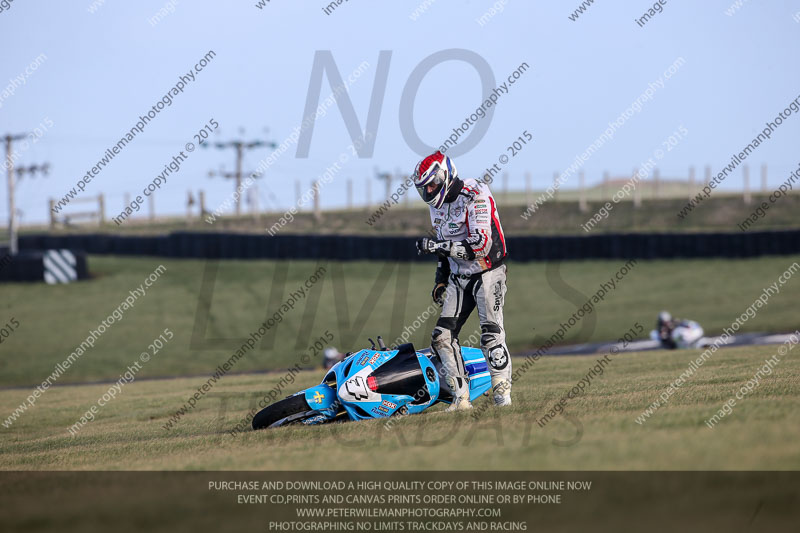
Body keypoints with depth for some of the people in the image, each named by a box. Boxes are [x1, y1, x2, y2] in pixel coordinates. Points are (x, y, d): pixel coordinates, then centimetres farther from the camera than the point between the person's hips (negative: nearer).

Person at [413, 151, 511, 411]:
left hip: (487, 273, -8)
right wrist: (440, 279, 19)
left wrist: (436, 245, -27)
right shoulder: (438, 205, 9)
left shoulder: (475, 197, -18)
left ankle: (502, 391, -6)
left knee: (491, 334, -15)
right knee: (443, 336, -5)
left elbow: (480, 245, -26)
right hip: (458, 277, 8)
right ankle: (461, 397, -5)